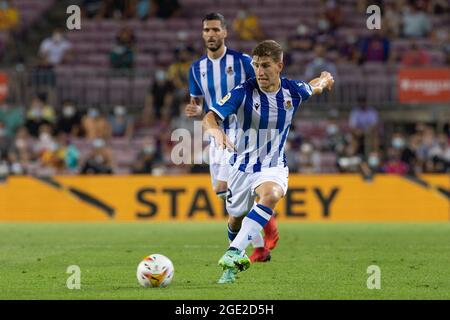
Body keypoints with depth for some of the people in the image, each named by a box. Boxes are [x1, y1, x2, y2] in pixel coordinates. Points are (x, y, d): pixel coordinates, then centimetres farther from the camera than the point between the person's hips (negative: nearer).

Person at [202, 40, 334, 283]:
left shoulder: (293, 91, -6)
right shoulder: (243, 92, -16)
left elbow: (313, 88, 22)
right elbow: (210, 117, -28)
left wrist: (324, 79, 5)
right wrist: (216, 131, -46)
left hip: (274, 167, 0)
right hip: (242, 167, 0)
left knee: (270, 195, -34)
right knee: (236, 219, 14)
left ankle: (234, 254, -40)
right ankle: (236, 262, 46)